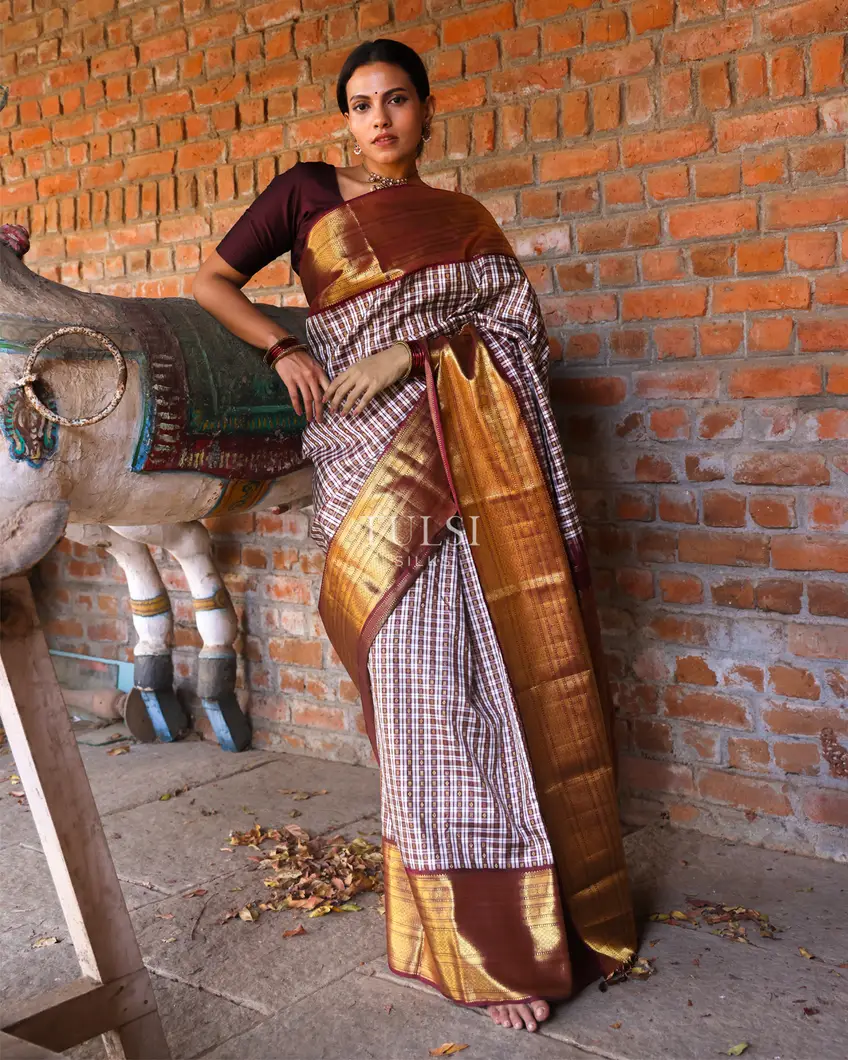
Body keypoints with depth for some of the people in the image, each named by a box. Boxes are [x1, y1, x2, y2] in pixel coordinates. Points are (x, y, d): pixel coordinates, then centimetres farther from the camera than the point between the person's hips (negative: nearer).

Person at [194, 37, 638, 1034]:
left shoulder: (462, 219, 18)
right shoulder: (307, 192, 12)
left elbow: (520, 321, 4)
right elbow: (211, 281, 11)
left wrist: (411, 350, -12)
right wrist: (282, 350, -6)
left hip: (484, 463, 3)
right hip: (379, 464, -3)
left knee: (522, 665, 2)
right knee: (422, 677, -6)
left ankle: (555, 899, 18)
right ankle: (466, 926, 6)